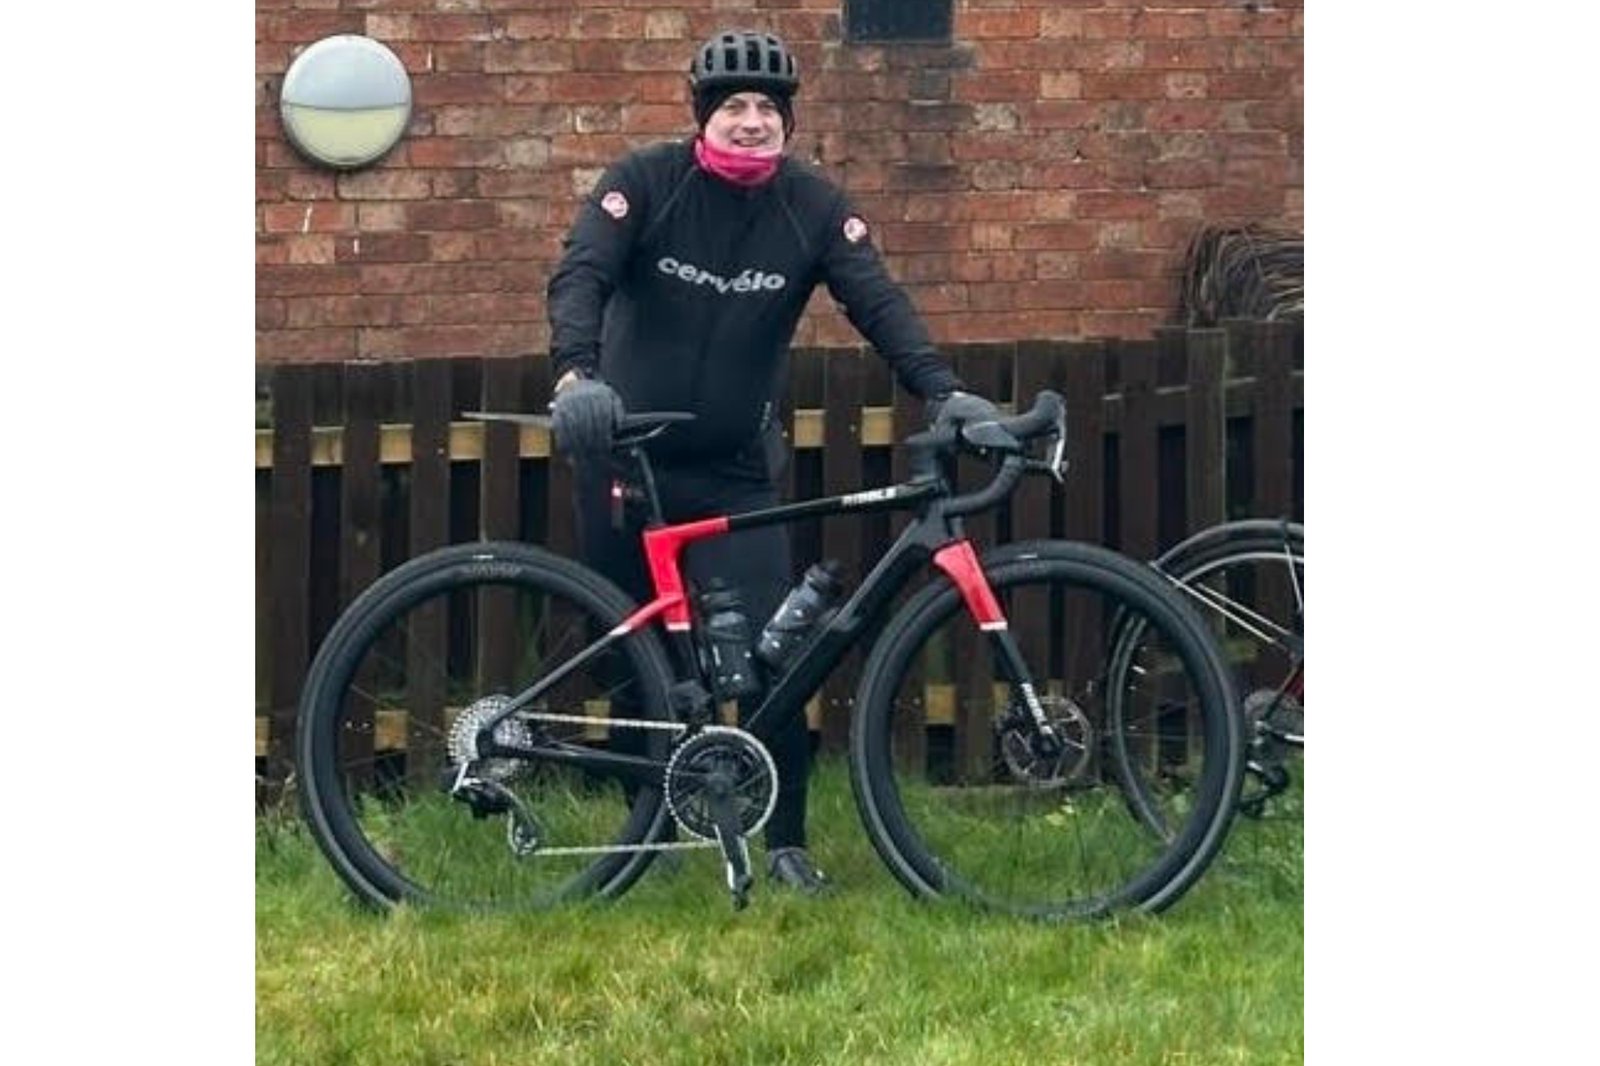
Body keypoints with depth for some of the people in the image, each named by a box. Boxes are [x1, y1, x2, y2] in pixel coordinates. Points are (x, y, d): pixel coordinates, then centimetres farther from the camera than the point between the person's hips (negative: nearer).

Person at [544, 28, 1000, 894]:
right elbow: (581, 274, -21)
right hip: (627, 462, 0)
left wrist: (943, 393, -28)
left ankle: (786, 841, 0)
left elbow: (878, 303, -12)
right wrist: (575, 374, -40)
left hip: (735, 474, 1)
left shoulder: (812, 207, -4)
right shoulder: (646, 182, -9)